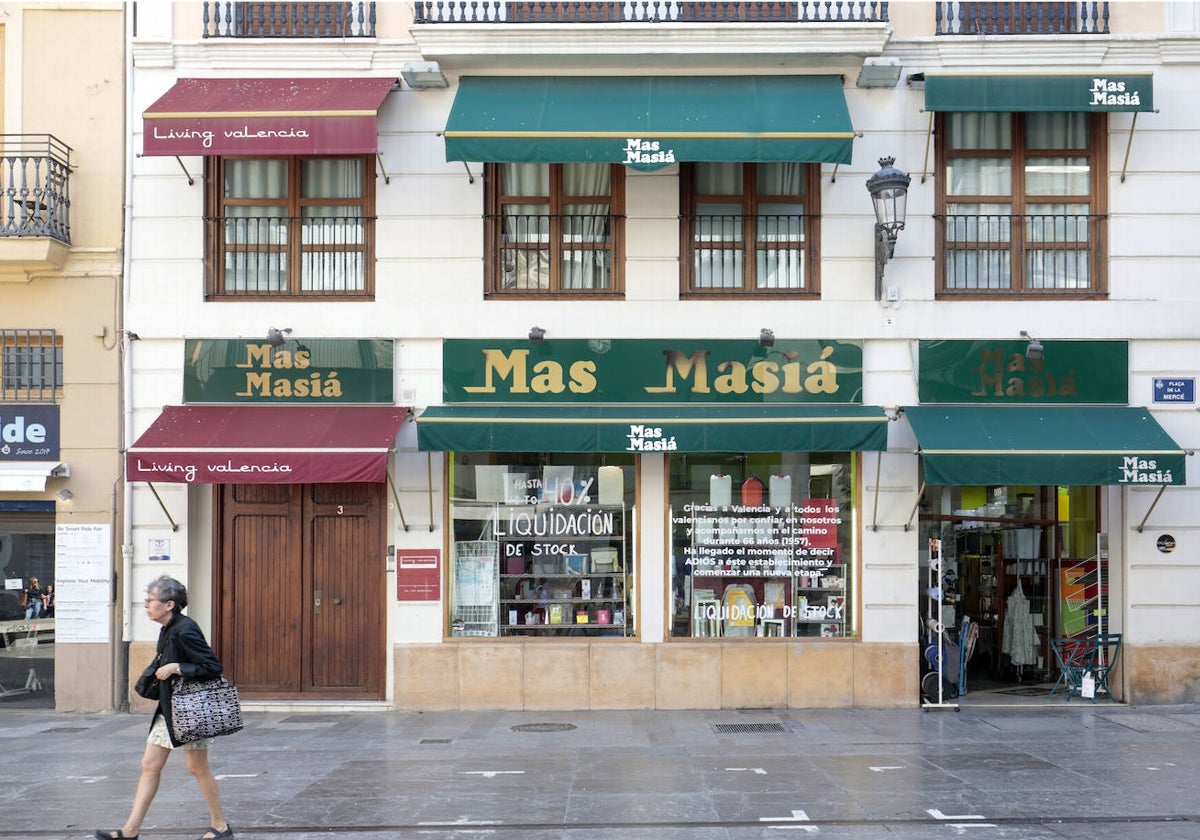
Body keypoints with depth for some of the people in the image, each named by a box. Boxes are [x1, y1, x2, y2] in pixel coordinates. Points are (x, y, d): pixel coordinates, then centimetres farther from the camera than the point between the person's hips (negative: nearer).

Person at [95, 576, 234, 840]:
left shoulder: (185, 631, -20)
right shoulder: (168, 630, 8)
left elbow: (213, 667, -24)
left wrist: (175, 668, -23)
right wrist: (162, 671, 7)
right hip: (169, 709, 10)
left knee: (198, 768, 3)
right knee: (150, 765, 7)